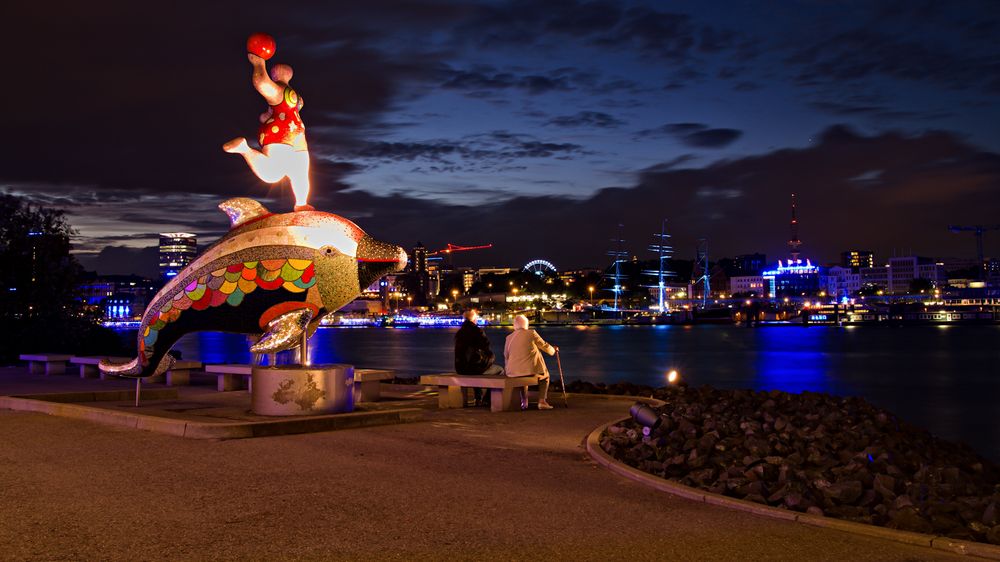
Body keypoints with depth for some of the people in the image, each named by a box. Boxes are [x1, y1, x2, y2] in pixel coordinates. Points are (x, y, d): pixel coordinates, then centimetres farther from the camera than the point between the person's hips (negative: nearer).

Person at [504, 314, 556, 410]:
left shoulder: (509, 338, 5)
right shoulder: (532, 333, -4)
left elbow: (506, 356, 12)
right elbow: (545, 347, 7)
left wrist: (509, 368, 31)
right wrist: (553, 349, 30)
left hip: (513, 372, 3)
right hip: (531, 370, -3)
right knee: (545, 375, 28)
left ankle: (524, 402, 30)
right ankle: (542, 401, 14)